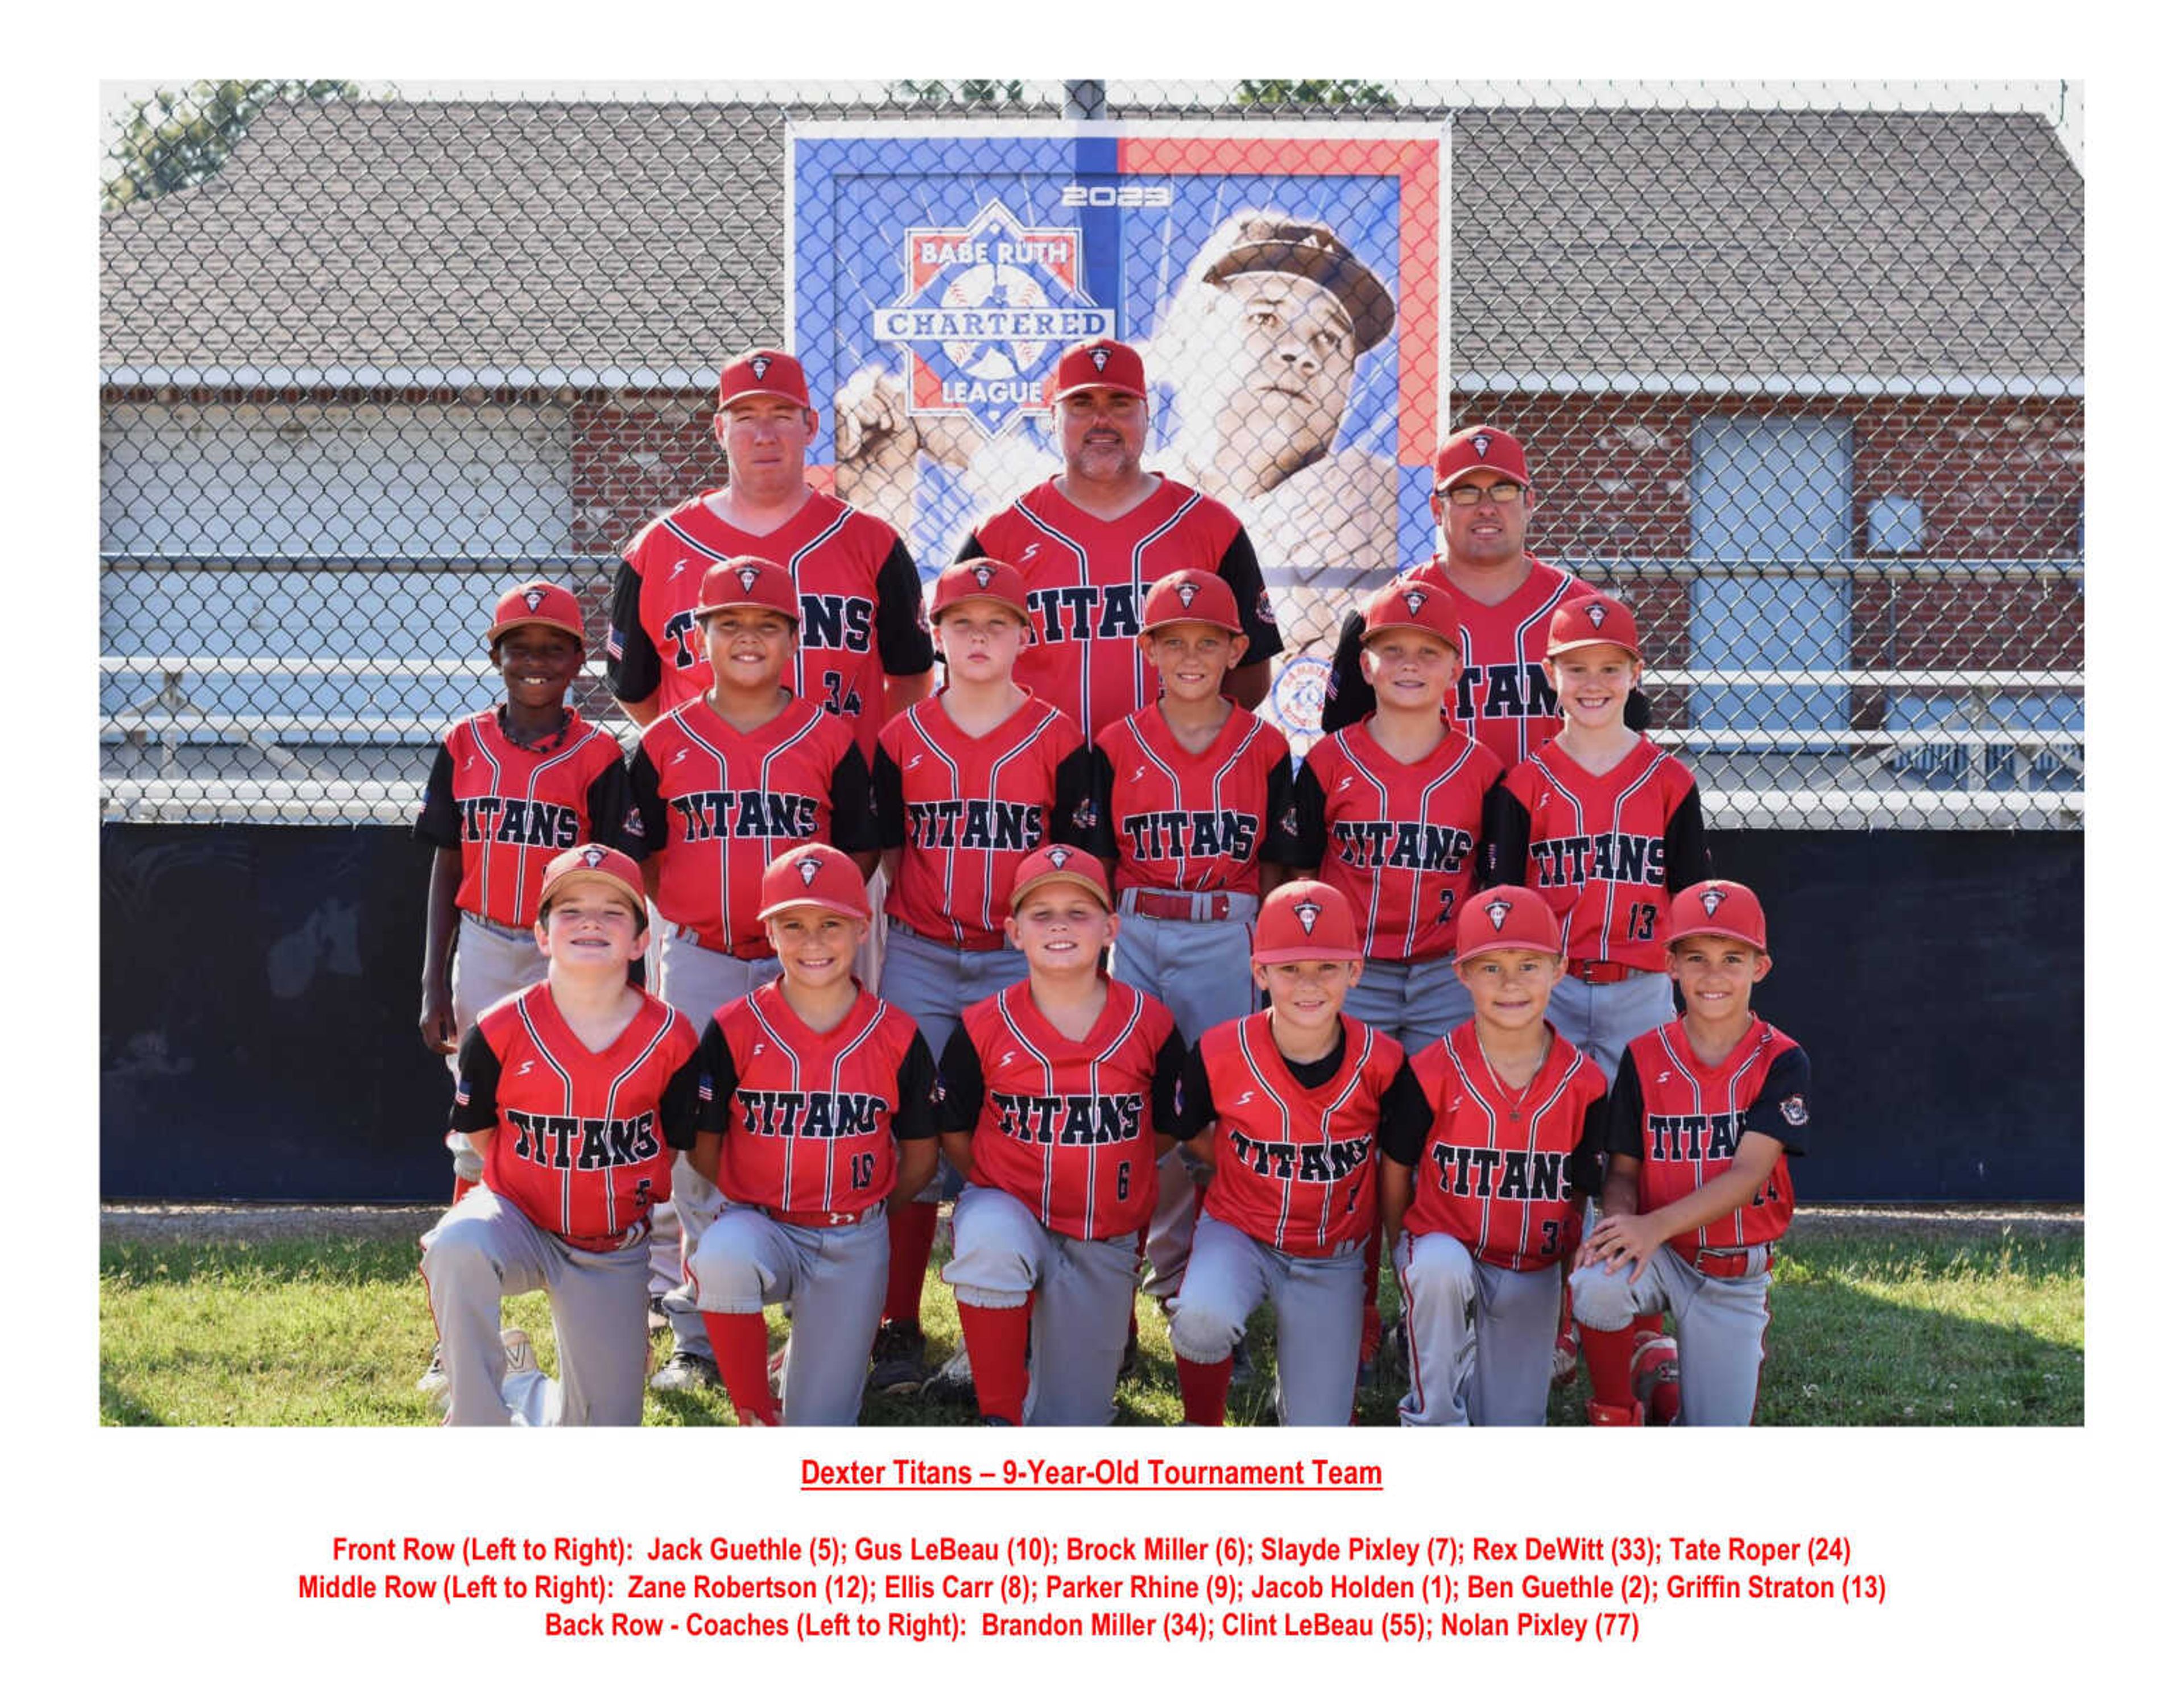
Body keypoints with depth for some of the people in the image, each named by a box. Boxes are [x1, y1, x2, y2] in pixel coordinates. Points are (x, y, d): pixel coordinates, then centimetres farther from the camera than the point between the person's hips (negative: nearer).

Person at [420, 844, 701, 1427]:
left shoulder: (671, 1039, -12)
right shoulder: (502, 1030, -13)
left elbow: (671, 1146, 2)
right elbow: (479, 1134, 2)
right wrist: (539, 1186, 4)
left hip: (615, 1250, 1)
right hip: (520, 1222, -1)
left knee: (606, 1426, 1)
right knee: (456, 1247, -38)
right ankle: (476, 1422, -22)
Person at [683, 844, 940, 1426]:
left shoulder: (897, 1037, -4)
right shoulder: (734, 1030, -6)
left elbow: (920, 1153, 8)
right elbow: (703, 1148, 1)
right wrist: (751, 1208, 2)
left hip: (855, 1243, 1)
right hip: (759, 1225, -1)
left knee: (822, 1425, -1)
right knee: (720, 1260, -38)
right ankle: (757, 1418, -14)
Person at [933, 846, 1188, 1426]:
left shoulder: (1150, 1025, -4)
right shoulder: (984, 1029, -6)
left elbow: (1169, 1134, 8)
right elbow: (954, 1134, 5)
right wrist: (999, 1197, 0)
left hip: (1105, 1244, 2)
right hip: (1010, 1211, -1)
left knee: (1075, 1419, 2)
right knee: (989, 1241, -40)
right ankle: (999, 1419, -22)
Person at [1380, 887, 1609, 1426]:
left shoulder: (1584, 1084, -8)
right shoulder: (1432, 1073, -14)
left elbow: (1577, 1196, 2)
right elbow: (1395, 1171, -2)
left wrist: (1569, 1291, 4)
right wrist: (1408, 1262, -1)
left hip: (1533, 1275, 3)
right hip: (1445, 1244, -2)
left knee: (1514, 1427, 2)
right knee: (1440, 1268, -39)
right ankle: (1432, 1421, -17)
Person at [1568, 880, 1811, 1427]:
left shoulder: (1782, 1063, -9)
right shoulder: (1645, 1058, -3)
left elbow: (1748, 1172, -19)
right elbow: (1622, 1170, 0)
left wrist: (1654, 1226, -32)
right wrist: (1619, 1222, -25)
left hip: (1738, 1273, -1)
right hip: (1660, 1257, 1)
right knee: (1595, 1283, -34)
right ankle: (1615, 1414, -8)